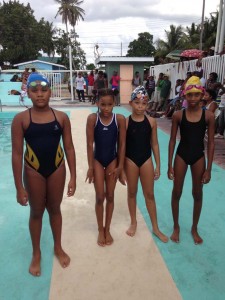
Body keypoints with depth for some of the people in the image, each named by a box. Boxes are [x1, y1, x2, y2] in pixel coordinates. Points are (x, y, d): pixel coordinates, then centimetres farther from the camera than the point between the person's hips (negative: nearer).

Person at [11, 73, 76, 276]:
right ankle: (36, 254, 37)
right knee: (36, 212, 15)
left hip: (57, 168, 1)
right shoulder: (21, 119, -11)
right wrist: (19, 187, -10)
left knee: (55, 209, 18)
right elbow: (17, 154, -9)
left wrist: (73, 177, -3)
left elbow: (69, 148, -2)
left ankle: (58, 247, 40)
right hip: (33, 171, -1)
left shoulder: (61, 117, -5)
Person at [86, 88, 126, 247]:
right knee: (100, 197, 6)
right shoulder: (92, 118, -15)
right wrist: (90, 167, -9)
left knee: (110, 196, 12)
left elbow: (122, 144, -6)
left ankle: (107, 229, 31)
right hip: (97, 160, -1)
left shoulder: (120, 119, -12)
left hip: (113, 160, 1)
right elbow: (90, 144, -11)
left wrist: (120, 166, -5)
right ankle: (100, 230, 27)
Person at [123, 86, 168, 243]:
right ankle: (133, 222, 35)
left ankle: (155, 228, 26)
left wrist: (158, 165, 3)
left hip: (146, 160, 1)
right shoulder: (125, 122, -10)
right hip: (130, 160, -1)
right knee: (132, 193, 14)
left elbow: (154, 144, 2)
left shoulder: (151, 122, -5)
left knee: (149, 194, 11)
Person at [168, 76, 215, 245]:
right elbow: (172, 140, -3)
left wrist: (209, 169, -5)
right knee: (177, 192, 9)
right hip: (181, 155, 0)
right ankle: (176, 227, 31)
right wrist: (170, 165, -4)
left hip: (199, 156, 1)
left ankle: (194, 228, 35)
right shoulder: (178, 115, -8)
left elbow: (211, 143, -4)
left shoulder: (208, 115, -8)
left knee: (198, 194, 13)